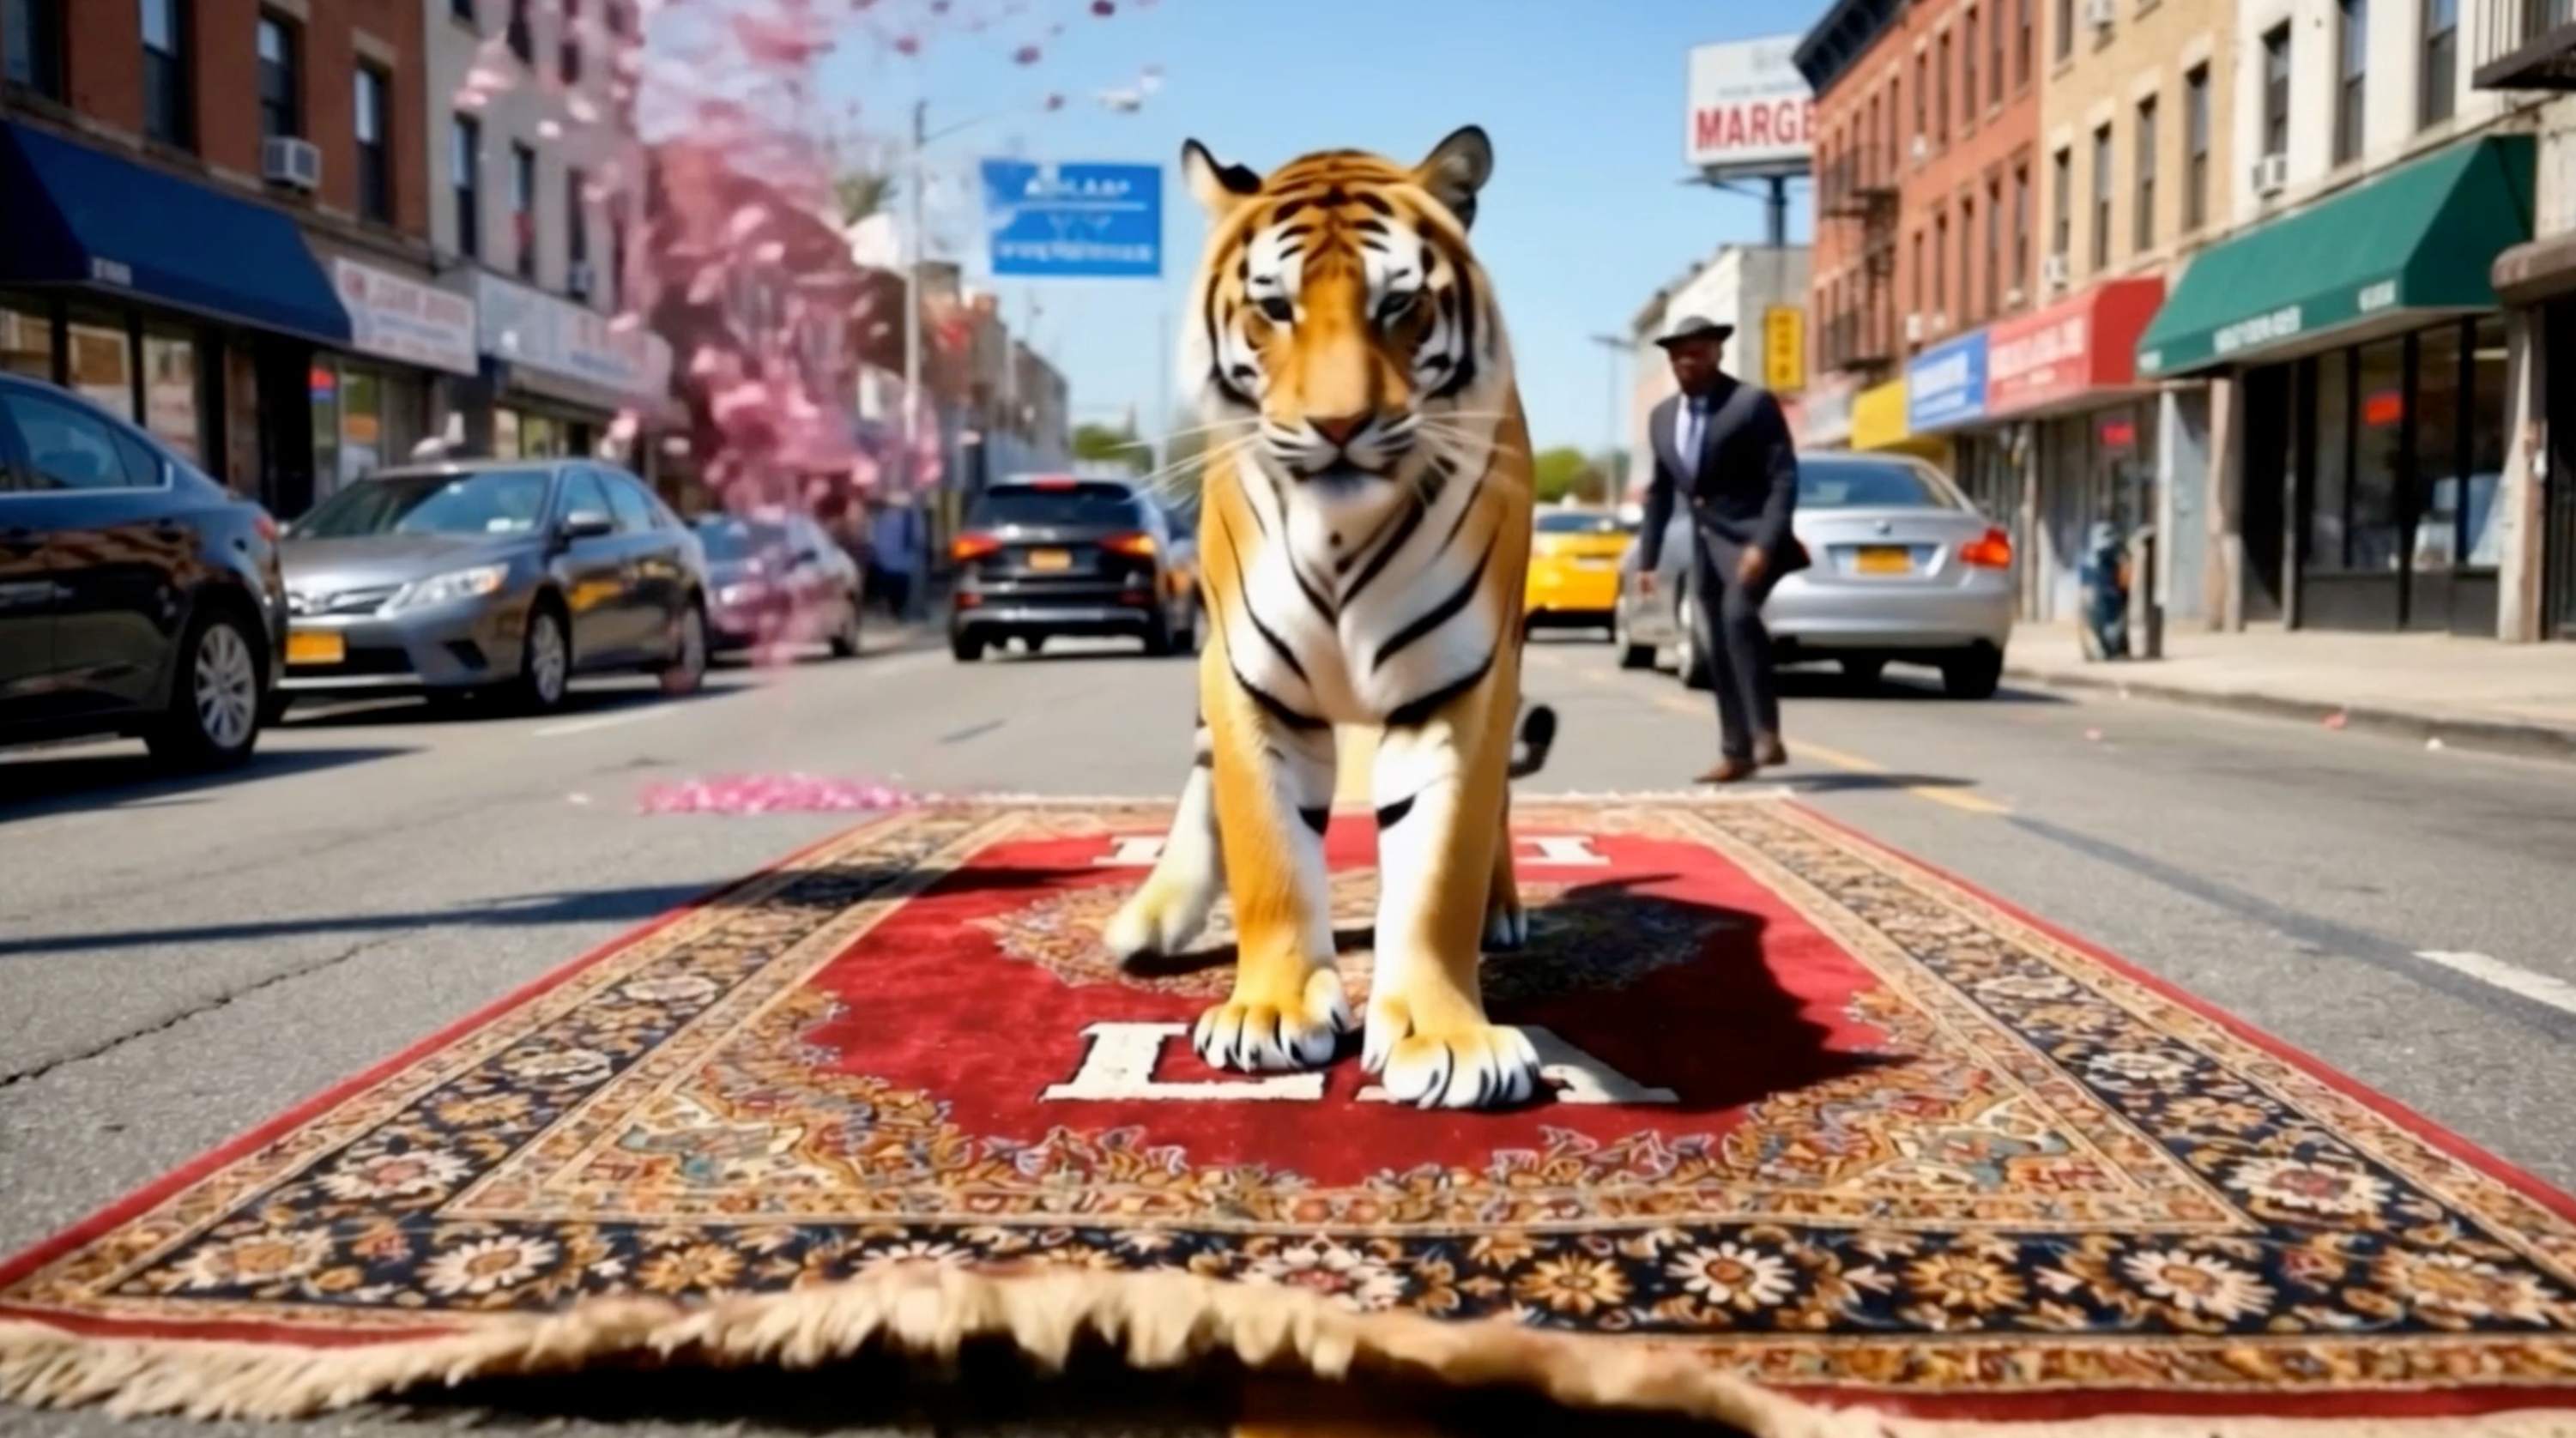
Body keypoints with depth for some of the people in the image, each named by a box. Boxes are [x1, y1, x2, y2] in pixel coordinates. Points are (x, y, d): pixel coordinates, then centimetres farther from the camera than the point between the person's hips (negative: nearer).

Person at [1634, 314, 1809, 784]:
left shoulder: (1754, 403, -9)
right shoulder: (1662, 416, 11)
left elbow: (1785, 479, -14)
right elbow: (1661, 492, 19)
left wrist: (1764, 544, -25)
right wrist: (1647, 557, 14)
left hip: (1749, 537, -7)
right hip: (1705, 542, 7)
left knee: (1739, 613, -30)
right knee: (1719, 649, 7)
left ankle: (1766, 733, -27)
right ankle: (1736, 753, 15)